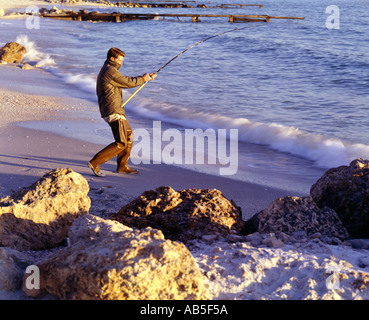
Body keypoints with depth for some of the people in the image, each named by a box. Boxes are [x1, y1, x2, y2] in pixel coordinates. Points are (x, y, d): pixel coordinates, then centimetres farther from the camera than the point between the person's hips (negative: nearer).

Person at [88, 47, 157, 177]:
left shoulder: (106, 71, 19)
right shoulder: (110, 71, -14)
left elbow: (125, 81, 24)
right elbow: (129, 83, -9)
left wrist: (144, 77, 19)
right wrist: (145, 79, 7)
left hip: (113, 111, 11)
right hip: (113, 112, -11)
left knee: (129, 136, 19)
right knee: (121, 143, -12)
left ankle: (122, 166, 24)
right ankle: (95, 163, -13)